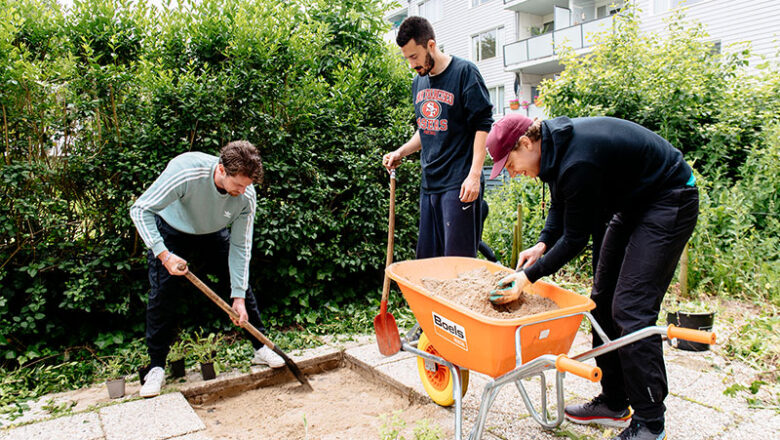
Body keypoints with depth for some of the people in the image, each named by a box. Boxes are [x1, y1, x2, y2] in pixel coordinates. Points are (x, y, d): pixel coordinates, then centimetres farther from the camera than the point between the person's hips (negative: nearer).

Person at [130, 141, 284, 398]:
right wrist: (164, 254, -41)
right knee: (163, 294, -11)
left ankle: (261, 349, 13)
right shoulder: (185, 171, -39)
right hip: (171, 232, -2)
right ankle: (156, 367, 6)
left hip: (213, 235, 3)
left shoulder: (247, 196, -28)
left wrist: (238, 297, -21)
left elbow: (240, 246, -19)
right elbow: (140, 210, -32)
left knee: (241, 283, -2)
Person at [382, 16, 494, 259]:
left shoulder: (464, 72, -6)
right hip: (429, 182, 7)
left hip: (458, 183, -7)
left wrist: (474, 175, -18)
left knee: (457, 258, -6)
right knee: (426, 258, 10)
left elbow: (483, 126, -10)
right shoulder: (419, 81, 15)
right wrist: (400, 152, 9)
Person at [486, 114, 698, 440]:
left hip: (670, 203, -10)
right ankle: (613, 404, 18)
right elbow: (560, 205, 9)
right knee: (603, 299, 8)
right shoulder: (554, 146, -4)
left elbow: (576, 238, -24)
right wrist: (542, 244, -6)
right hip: (633, 203, 10)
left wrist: (529, 275, -19)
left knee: (630, 308, -14)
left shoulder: (577, 164, -32)